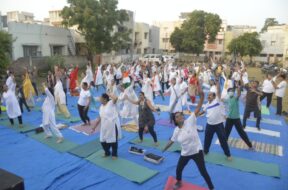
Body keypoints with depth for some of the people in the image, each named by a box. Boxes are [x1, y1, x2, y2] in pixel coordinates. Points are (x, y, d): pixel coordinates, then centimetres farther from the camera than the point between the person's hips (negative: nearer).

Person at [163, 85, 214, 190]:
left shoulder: (190, 121, -19)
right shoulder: (176, 131, -7)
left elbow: (198, 108, -27)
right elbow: (171, 141, 10)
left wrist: (202, 95, -39)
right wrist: (163, 150, 21)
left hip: (197, 151, -4)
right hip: (185, 154, 4)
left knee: (203, 171, 6)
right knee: (178, 169, 19)